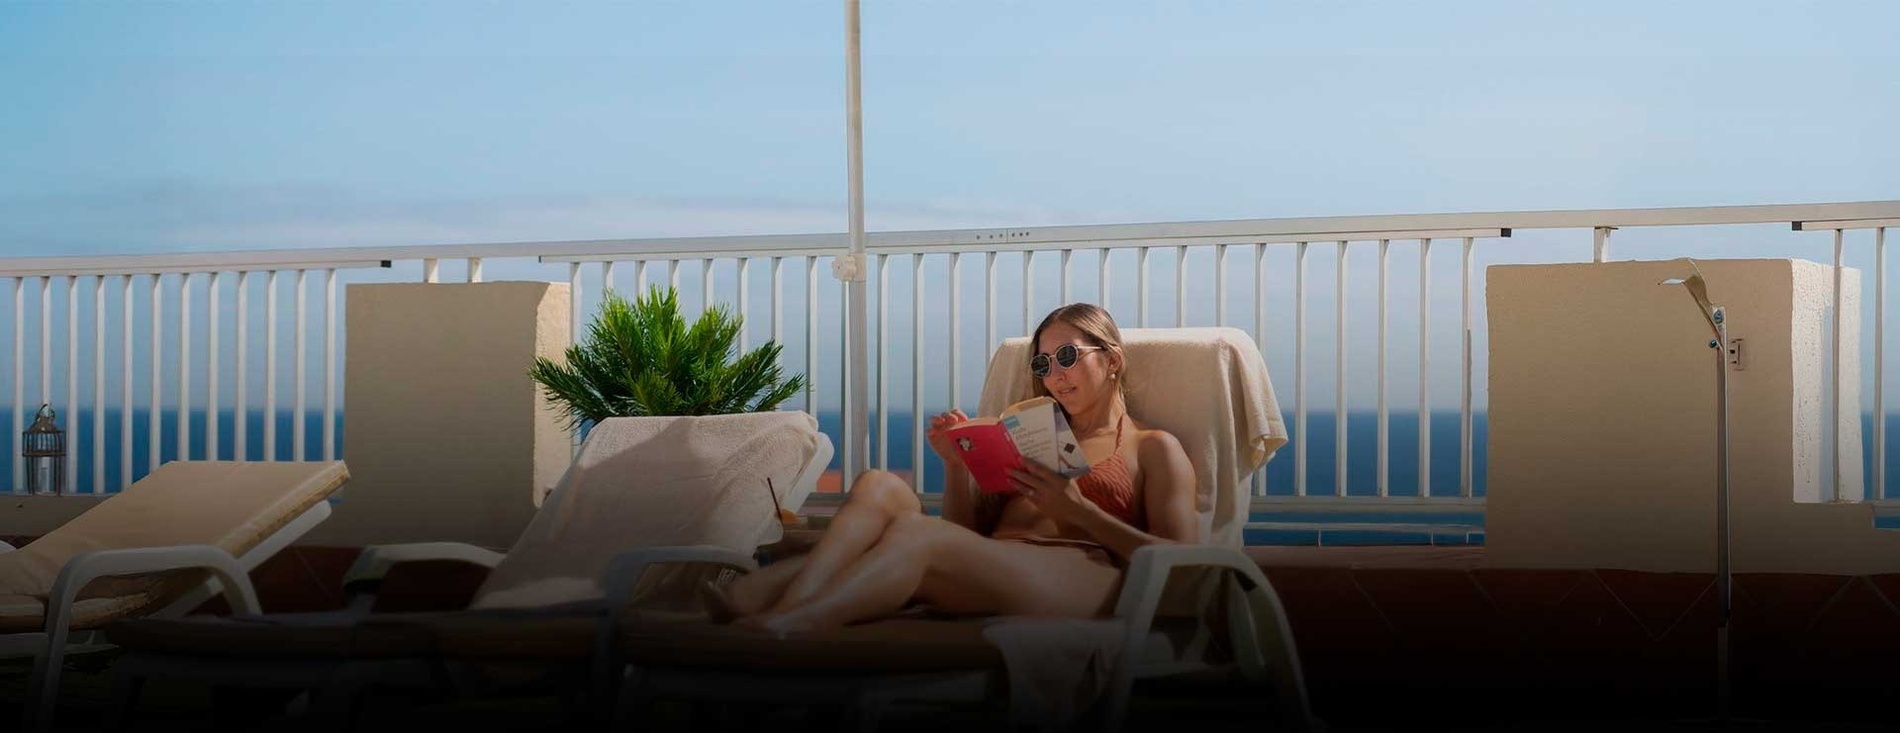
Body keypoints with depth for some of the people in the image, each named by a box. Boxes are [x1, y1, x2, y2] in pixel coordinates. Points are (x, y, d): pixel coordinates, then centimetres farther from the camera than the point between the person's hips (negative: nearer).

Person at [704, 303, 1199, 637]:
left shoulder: (1154, 449, 21)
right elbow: (968, 534, 28)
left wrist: (1077, 508, -4)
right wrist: (957, 466, 11)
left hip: (1085, 575, -6)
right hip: (994, 570, 6)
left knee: (912, 531, -33)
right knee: (880, 486, -22)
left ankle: (781, 624, -54)